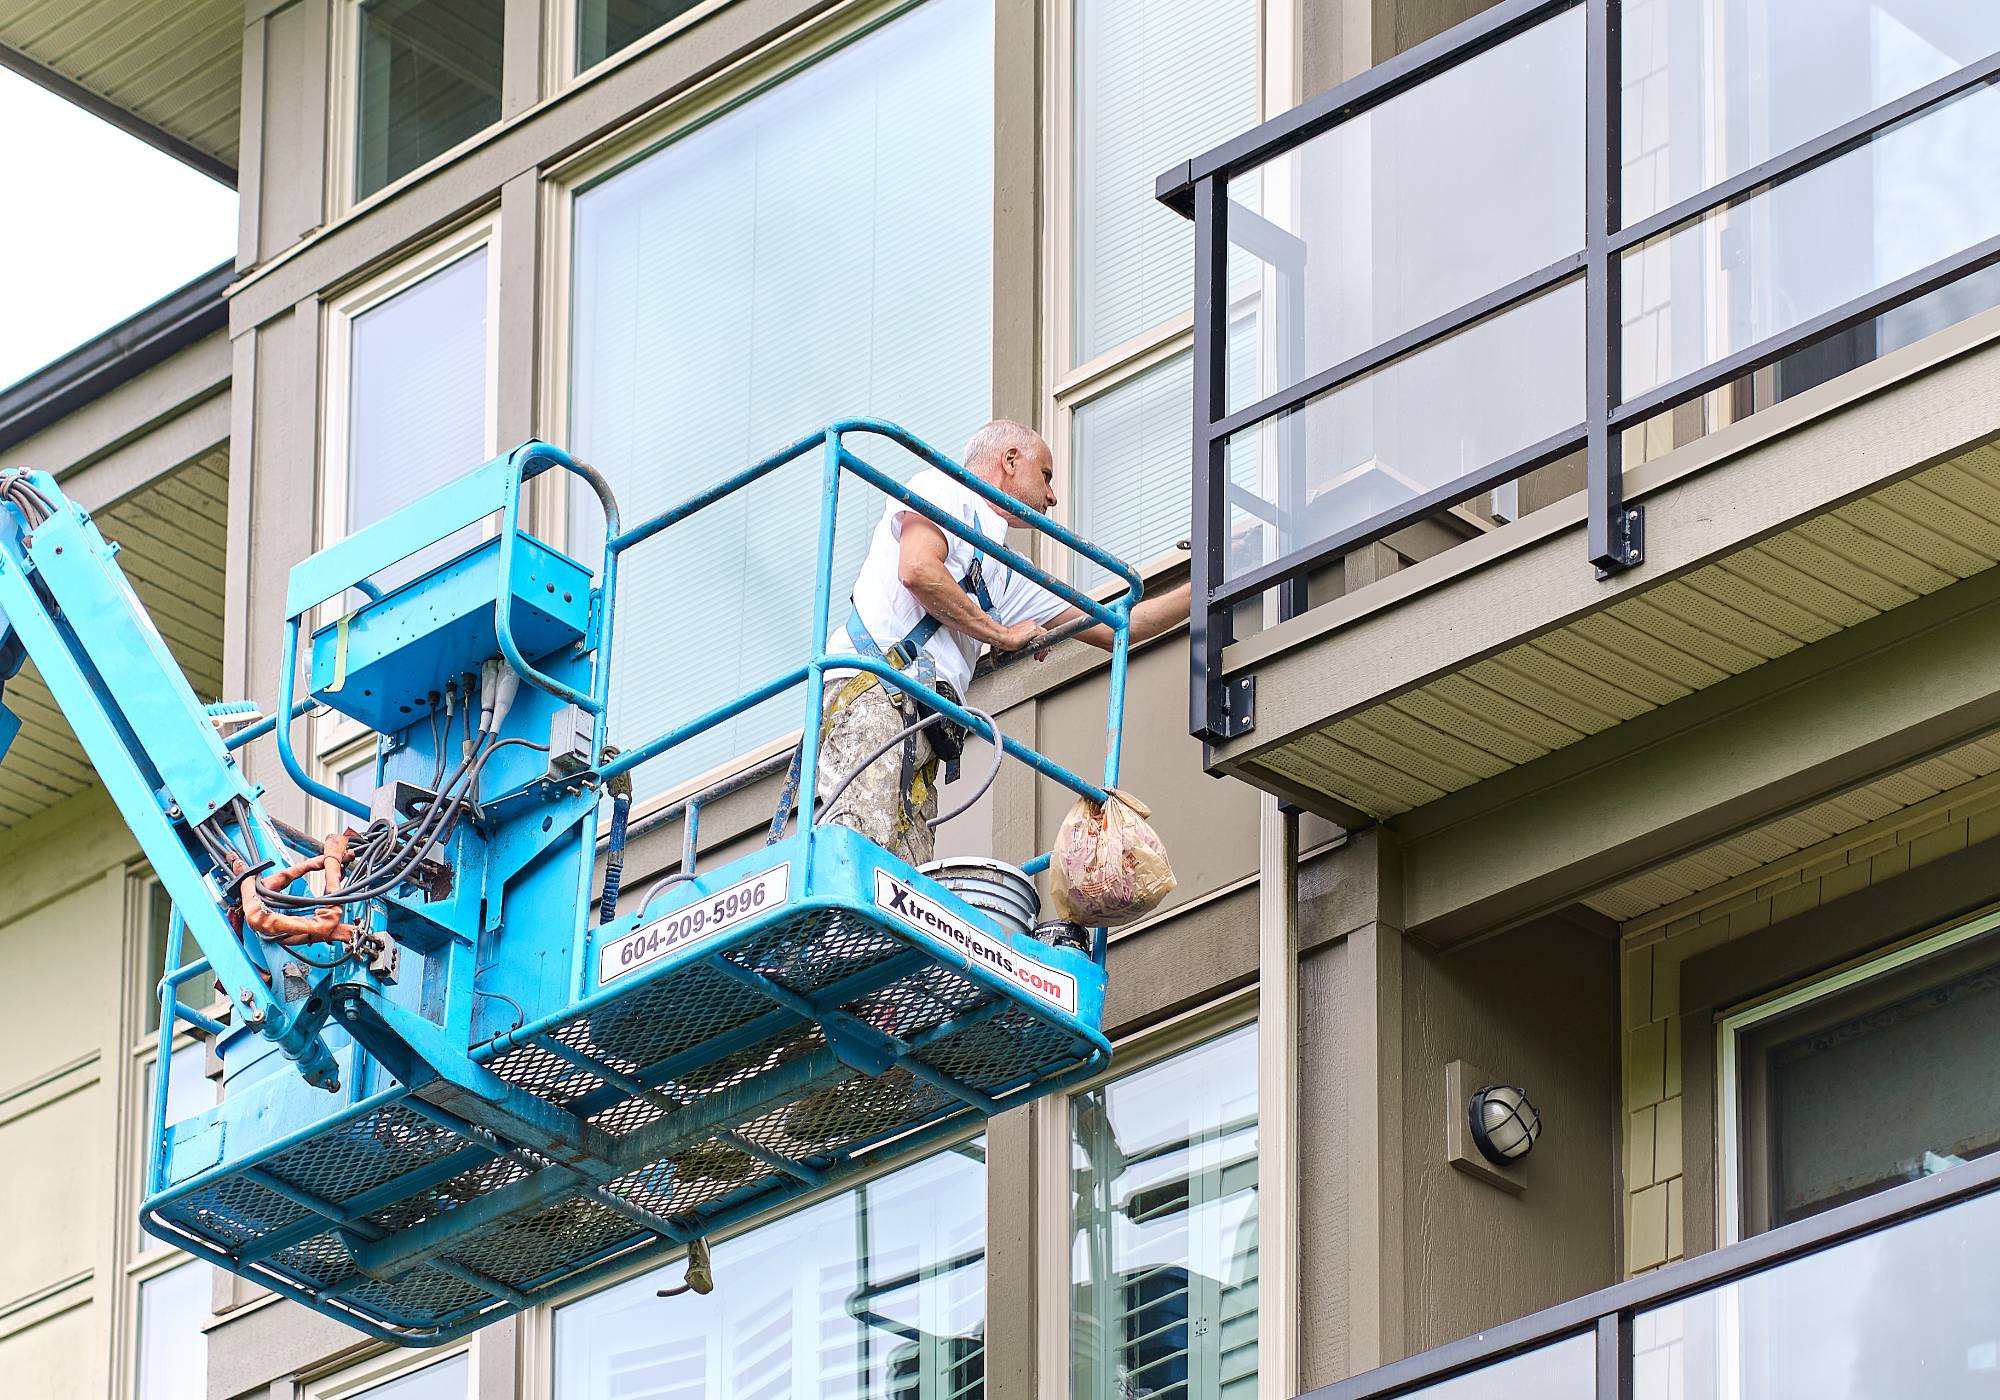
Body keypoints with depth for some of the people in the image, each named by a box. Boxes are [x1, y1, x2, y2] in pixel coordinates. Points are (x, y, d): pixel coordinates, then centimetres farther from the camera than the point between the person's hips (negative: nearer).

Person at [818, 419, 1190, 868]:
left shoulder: (1007, 574, 35)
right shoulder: (943, 489, 12)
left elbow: (1109, 627, 38)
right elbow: (917, 570, -8)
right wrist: (1003, 634, 2)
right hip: (873, 683, -9)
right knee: (857, 846, -29)